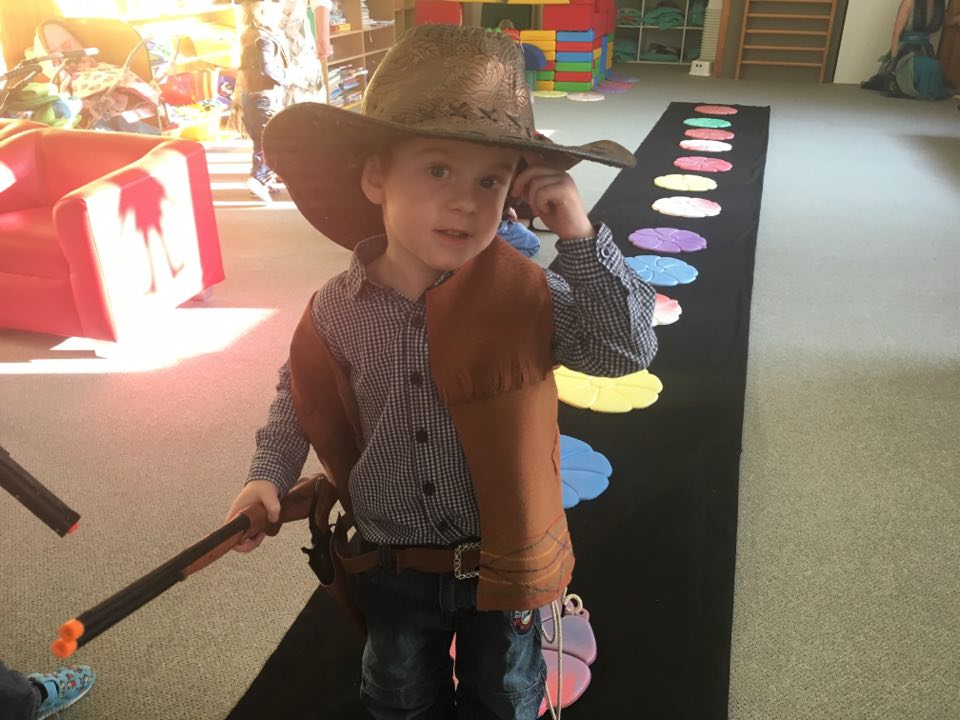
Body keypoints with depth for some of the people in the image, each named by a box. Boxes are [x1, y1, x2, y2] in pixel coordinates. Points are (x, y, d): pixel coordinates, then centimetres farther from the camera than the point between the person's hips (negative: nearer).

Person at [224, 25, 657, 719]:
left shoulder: (526, 293, -21)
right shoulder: (337, 311, -15)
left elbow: (628, 350, -28)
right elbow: (300, 397, 2)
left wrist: (581, 237, -35)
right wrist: (269, 477, -9)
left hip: (502, 561, -1)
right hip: (393, 568, 2)